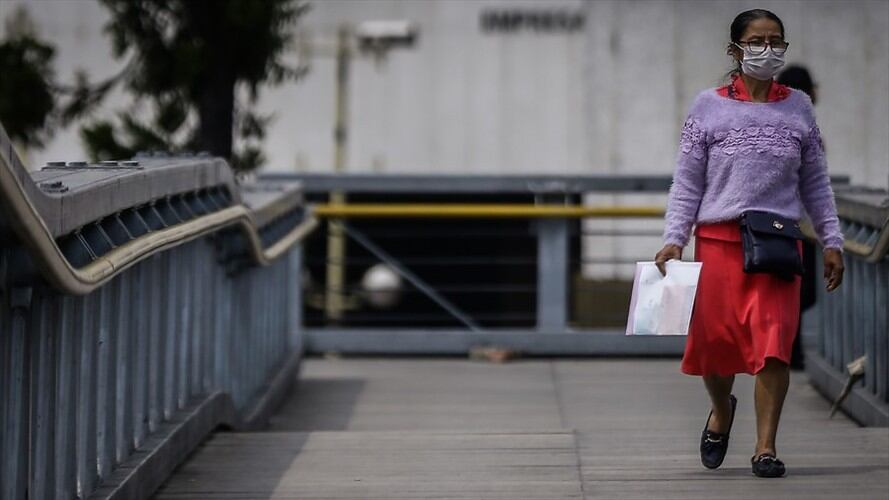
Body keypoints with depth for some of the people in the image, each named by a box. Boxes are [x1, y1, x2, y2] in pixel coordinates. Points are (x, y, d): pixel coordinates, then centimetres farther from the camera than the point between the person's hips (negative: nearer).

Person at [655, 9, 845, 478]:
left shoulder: (798, 108, 10)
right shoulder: (709, 107, 5)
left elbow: (815, 183, 14)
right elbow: (686, 183, 5)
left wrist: (831, 241, 9)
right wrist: (673, 240, -5)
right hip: (719, 240, 0)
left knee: (773, 342, -10)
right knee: (715, 338, 5)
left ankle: (765, 446, -5)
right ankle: (721, 410, 36)